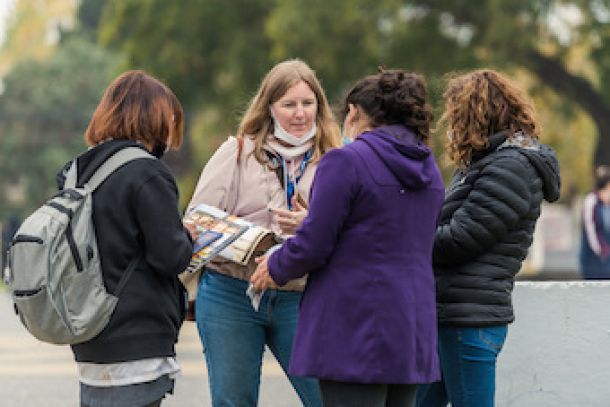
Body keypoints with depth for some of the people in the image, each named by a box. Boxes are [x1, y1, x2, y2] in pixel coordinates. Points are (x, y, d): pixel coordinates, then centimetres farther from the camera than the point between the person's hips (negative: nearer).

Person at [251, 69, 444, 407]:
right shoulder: (429, 170, 14)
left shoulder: (346, 161, -11)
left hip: (355, 333, -8)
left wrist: (275, 269, 9)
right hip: (413, 335, 8)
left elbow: (313, 245, -13)